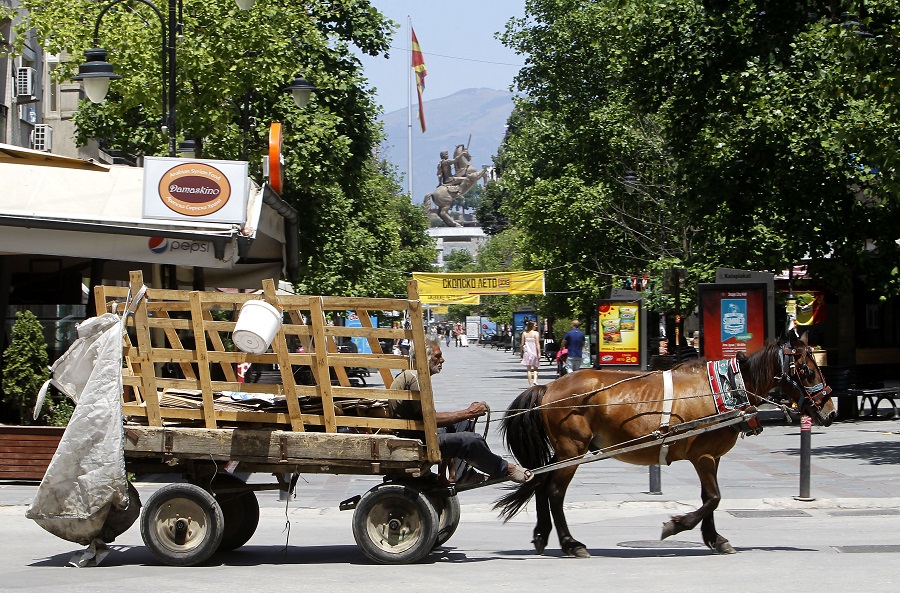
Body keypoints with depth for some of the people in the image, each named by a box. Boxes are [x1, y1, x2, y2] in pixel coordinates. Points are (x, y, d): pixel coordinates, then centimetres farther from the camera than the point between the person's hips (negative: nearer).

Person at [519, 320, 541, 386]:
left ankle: (530, 384, 3)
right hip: (534, 351, -2)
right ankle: (535, 380, -11)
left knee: (528, 369, 5)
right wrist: (539, 353, -11)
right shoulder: (536, 333, -7)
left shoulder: (524, 333, 2)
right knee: (535, 368, 11)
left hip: (527, 351, 2)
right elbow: (537, 344, -11)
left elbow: (522, 344, 3)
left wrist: (521, 352, 12)